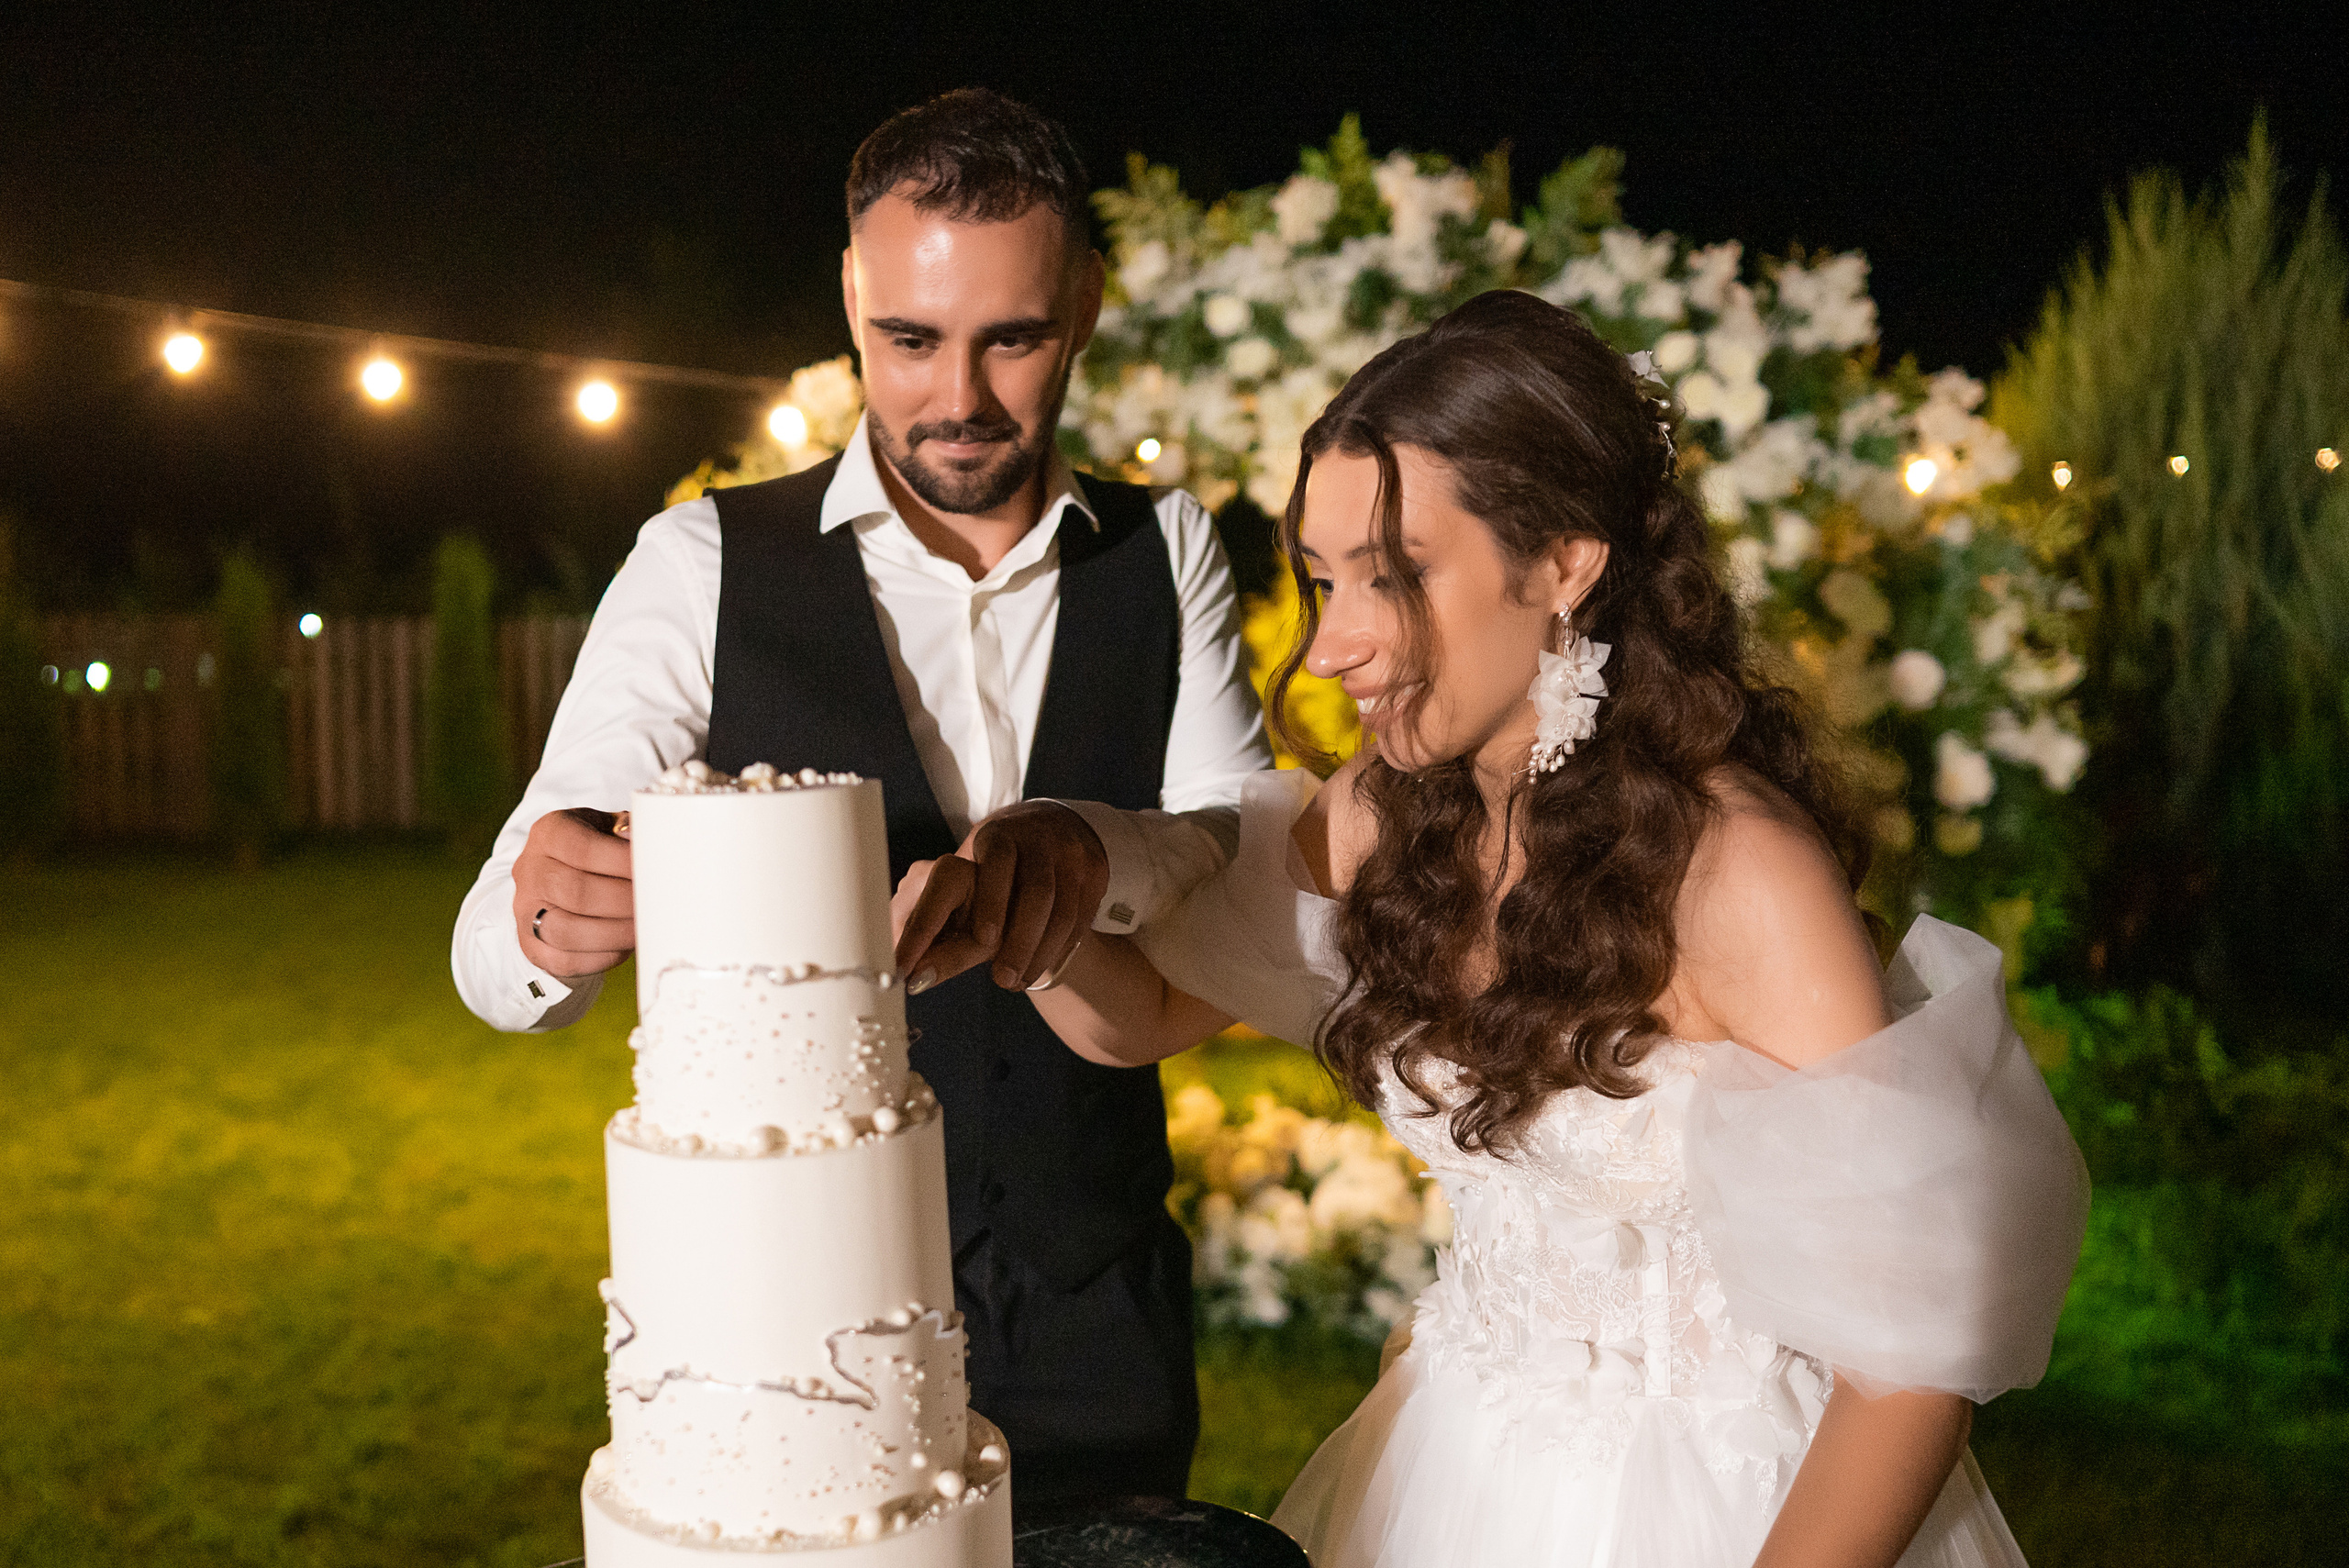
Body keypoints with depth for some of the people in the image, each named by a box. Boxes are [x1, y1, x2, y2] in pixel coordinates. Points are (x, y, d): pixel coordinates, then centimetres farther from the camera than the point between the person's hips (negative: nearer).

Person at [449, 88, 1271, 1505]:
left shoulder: (1169, 555, -1)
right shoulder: (705, 566, -8)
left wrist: (1095, 849, -34)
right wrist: (546, 919, -38)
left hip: (1099, 1327, 2)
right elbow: (495, 963, -13)